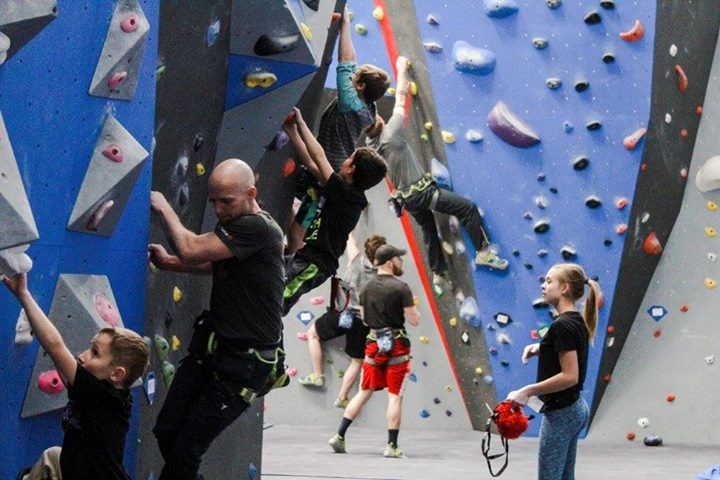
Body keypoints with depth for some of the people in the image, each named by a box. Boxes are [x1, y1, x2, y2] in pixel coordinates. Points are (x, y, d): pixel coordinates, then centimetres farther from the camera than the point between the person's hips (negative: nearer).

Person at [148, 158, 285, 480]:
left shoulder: (259, 229, -21)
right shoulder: (235, 226, 8)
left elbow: (190, 249, -24)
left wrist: (164, 207, -7)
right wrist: (169, 263, 10)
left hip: (244, 363, -9)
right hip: (210, 346, 9)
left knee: (186, 448, -3)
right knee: (166, 432, 7)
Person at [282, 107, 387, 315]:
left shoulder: (347, 195, -16)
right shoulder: (346, 192, 10)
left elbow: (318, 156, -13)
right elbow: (311, 163, 16)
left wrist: (300, 122, -4)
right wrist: (292, 132, 15)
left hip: (314, 264, -10)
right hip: (308, 256, 10)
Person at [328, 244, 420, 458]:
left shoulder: (367, 288, 7)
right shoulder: (400, 288, -12)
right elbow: (414, 320, -12)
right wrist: (412, 306, 7)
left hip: (374, 344, 6)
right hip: (397, 346, -5)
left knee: (364, 393, 13)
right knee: (395, 396, 0)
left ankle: (339, 436, 10)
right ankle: (392, 446, 1)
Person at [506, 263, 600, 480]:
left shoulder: (562, 325, -20)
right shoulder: (577, 321, 9)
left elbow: (570, 376, -25)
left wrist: (528, 391, -22)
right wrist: (541, 349, 11)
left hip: (560, 413, -10)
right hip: (575, 409, 10)